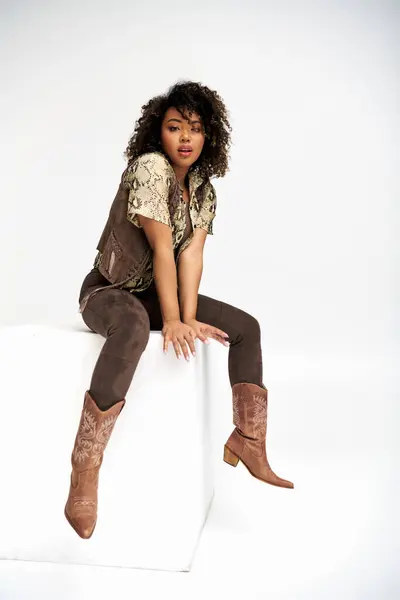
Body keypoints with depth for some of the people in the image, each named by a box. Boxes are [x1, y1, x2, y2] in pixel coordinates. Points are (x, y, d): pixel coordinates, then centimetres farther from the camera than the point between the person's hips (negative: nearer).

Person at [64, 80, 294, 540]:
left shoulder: (203, 190, 4)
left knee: (246, 326, 0)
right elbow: (162, 248, -23)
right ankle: (84, 473, -40)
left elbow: (192, 254, -8)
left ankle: (248, 442, 4)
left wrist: (189, 320, -20)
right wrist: (172, 322, -23)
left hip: (156, 292, 8)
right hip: (107, 291, -8)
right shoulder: (149, 167, -19)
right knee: (134, 327, -43)